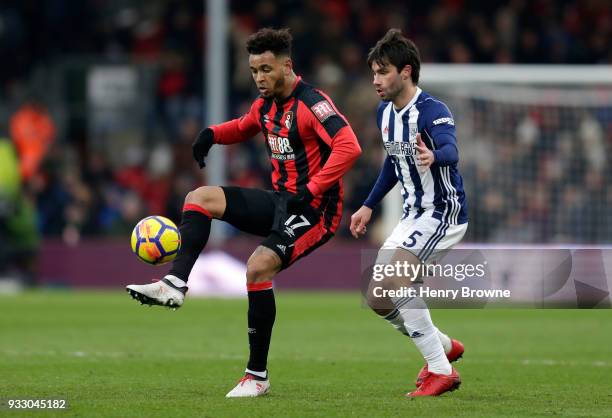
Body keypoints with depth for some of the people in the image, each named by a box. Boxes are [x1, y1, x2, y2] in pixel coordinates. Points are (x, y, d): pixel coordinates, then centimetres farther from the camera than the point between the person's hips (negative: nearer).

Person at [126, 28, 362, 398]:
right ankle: (175, 286, -13)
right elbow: (244, 128, 31)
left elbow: (349, 147, -30)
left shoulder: (311, 104, -18)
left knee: (259, 267, -26)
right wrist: (213, 134, 8)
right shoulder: (266, 105, 8)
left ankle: (258, 376, -16)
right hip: (281, 201, 9)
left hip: (315, 210, -9)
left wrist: (310, 191, -33)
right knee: (200, 198, 1)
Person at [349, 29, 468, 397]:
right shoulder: (386, 113, 6)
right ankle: (445, 347, 28)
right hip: (413, 216, 9)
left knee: (393, 282, -26)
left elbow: (451, 152, -41)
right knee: (378, 300, 6)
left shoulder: (433, 111, -20)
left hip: (444, 214, -9)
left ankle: (441, 370, -16)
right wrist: (369, 207, 21)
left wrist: (433, 157, -63)